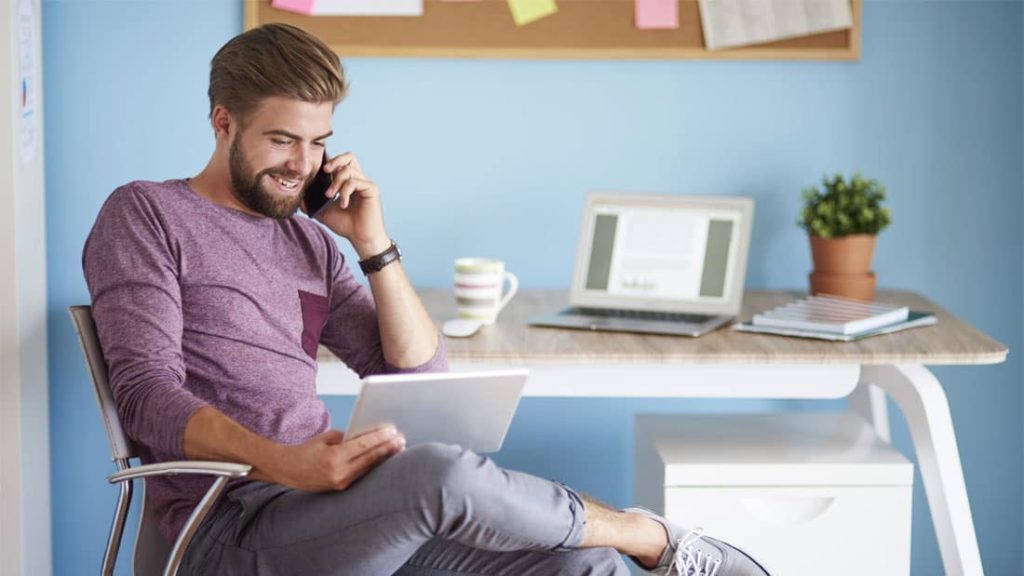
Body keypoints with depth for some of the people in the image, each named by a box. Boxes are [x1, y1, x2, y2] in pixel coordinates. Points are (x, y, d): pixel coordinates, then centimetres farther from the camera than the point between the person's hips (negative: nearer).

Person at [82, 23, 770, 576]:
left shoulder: (307, 240, 21)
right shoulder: (144, 216, 2)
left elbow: (419, 375, 17)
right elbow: (149, 394, -11)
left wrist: (375, 245, 4)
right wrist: (284, 463, -27)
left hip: (320, 506, 7)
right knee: (439, 472, -33)